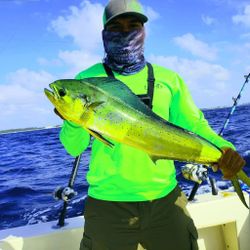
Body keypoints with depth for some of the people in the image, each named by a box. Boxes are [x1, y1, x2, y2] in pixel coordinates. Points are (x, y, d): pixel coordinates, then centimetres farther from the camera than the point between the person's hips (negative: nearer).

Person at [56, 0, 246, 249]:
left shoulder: (168, 78, 5)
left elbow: (194, 126, 6)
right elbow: (74, 148, -4)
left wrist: (222, 148, -14)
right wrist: (73, 119, -24)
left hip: (165, 198, 3)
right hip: (108, 202, -2)